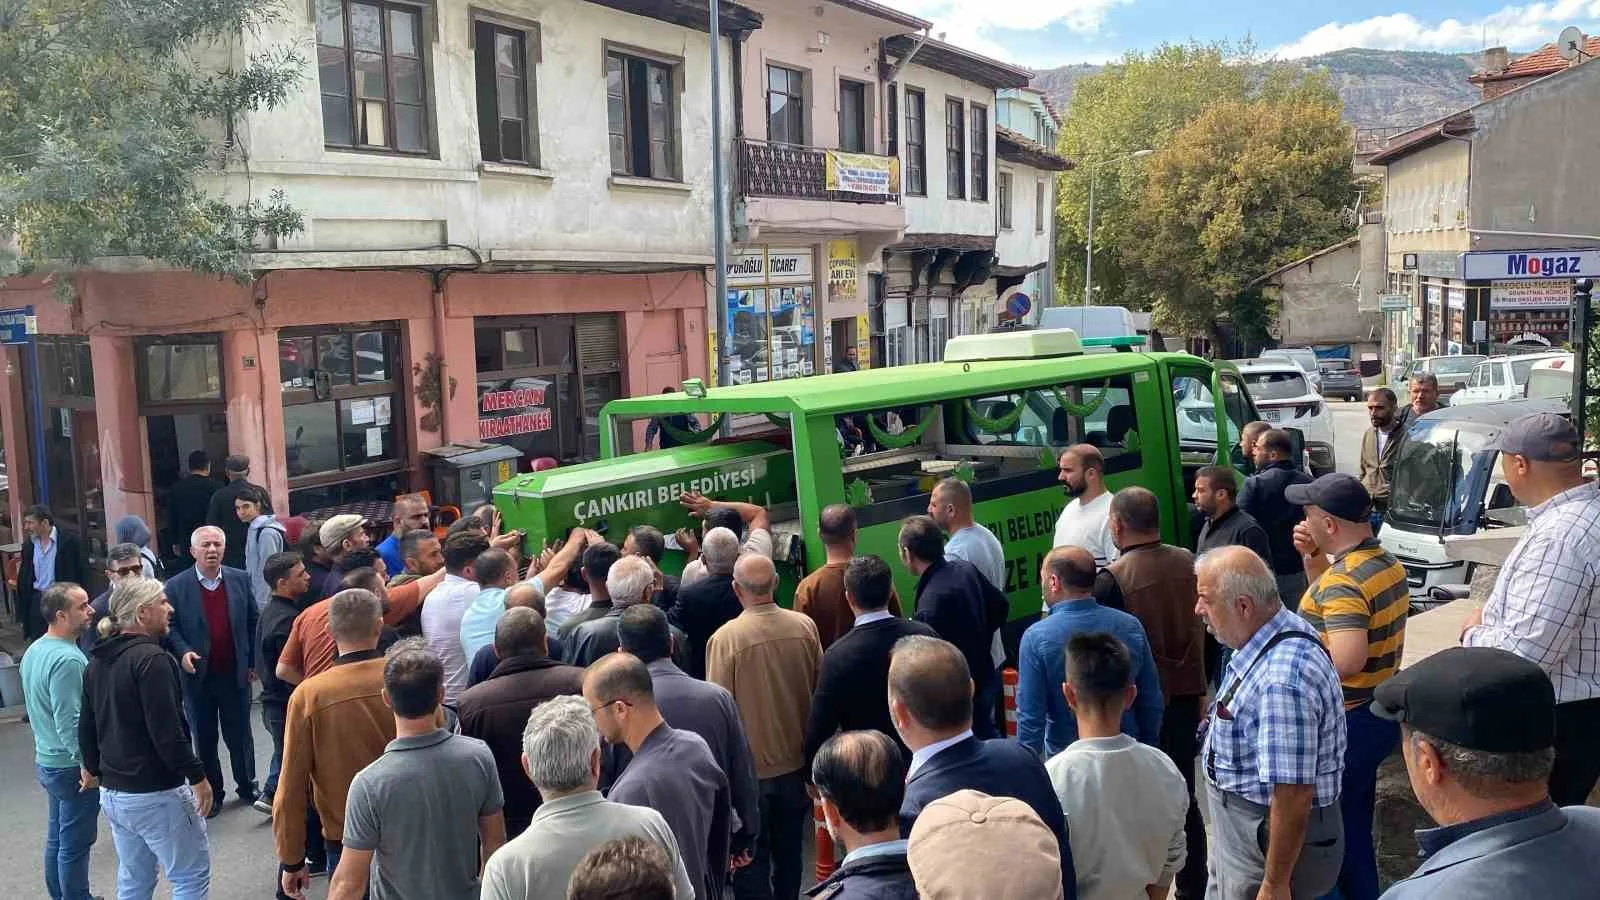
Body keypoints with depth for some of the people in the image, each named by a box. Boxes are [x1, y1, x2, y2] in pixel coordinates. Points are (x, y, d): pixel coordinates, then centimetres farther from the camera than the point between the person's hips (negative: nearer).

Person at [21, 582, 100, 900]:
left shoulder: (34, 650, 6)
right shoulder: (67, 659, -25)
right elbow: (69, 723, -28)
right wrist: (89, 764, -20)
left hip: (46, 760, 9)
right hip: (73, 767, -9)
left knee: (57, 839, 20)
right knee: (75, 845, 3)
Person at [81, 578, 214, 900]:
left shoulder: (97, 661, 9)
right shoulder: (151, 659, -19)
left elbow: (86, 727, 18)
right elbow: (167, 732, -23)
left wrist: (96, 769, 31)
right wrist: (197, 776, -15)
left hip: (113, 792, 9)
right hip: (157, 794, -9)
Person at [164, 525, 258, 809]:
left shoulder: (240, 580, 0)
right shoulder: (176, 586, -5)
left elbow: (252, 623, 6)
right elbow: (170, 627, -2)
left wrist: (253, 662, 4)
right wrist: (182, 652, -19)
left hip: (235, 674, 1)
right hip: (198, 676, -1)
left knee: (240, 735, 12)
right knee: (204, 739, 10)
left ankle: (247, 786, 28)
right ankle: (211, 793, 22)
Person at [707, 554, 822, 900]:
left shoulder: (725, 637, -22)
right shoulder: (805, 626, -11)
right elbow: (819, 688, 3)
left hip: (749, 767, -4)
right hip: (795, 762, 4)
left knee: (751, 859, 12)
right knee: (789, 851, 21)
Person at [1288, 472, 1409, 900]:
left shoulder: (1344, 579, -26)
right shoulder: (1387, 563, 4)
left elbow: (1347, 661, -36)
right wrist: (1312, 559, 7)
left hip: (1347, 723, -9)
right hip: (1378, 713, 10)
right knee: (1355, 823, 24)